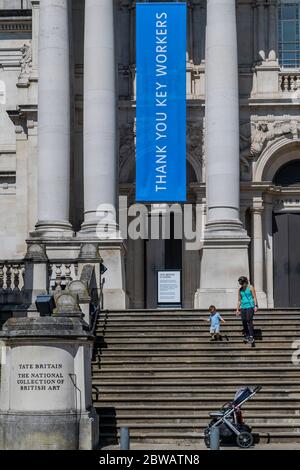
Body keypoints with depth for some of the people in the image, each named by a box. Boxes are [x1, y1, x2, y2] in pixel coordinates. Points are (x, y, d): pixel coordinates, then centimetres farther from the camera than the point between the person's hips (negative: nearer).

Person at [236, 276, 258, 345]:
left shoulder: (250, 288, 1)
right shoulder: (240, 290, 13)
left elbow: (254, 297, -1)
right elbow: (239, 300, 18)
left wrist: (255, 306, -10)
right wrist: (237, 309, 14)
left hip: (250, 306, -5)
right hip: (243, 307, 5)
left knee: (249, 320, -16)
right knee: (244, 321, 0)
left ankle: (251, 337, -19)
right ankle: (246, 335, 13)